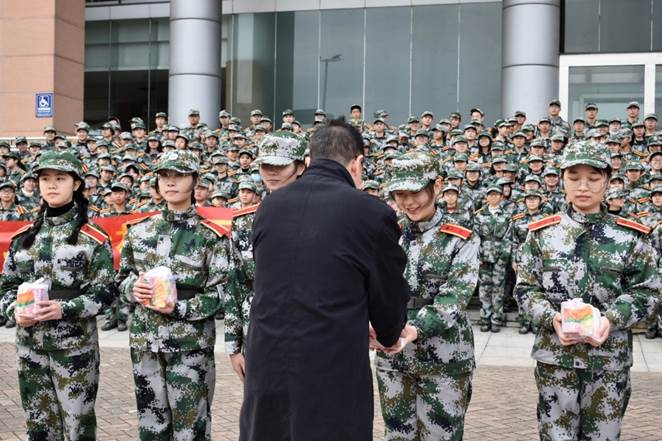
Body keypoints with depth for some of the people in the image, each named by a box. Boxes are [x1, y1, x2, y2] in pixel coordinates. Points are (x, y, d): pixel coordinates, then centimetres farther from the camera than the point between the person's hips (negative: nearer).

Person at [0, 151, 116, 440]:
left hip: (75, 345, -4)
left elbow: (103, 294, -6)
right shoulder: (24, 236, 9)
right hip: (30, 344, 4)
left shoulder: (94, 239, -3)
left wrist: (65, 309, -20)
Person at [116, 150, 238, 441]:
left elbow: (220, 294, -7)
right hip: (145, 340, 4)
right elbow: (122, 277, 15)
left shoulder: (211, 236, -6)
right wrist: (134, 287, -7)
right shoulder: (139, 230, 7)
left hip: (191, 343, -4)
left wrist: (179, 309, -18)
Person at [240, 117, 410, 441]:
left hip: (266, 369, 4)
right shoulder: (372, 212, -10)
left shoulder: (269, 206, 4)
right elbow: (390, 296, 0)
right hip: (333, 377, -4)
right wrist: (390, 335, 24)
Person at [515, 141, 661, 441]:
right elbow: (525, 289, 1)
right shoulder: (542, 233, 2)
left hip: (610, 359, 0)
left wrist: (611, 319, -18)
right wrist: (552, 318, -17)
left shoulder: (631, 236, 0)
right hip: (555, 355, 0)